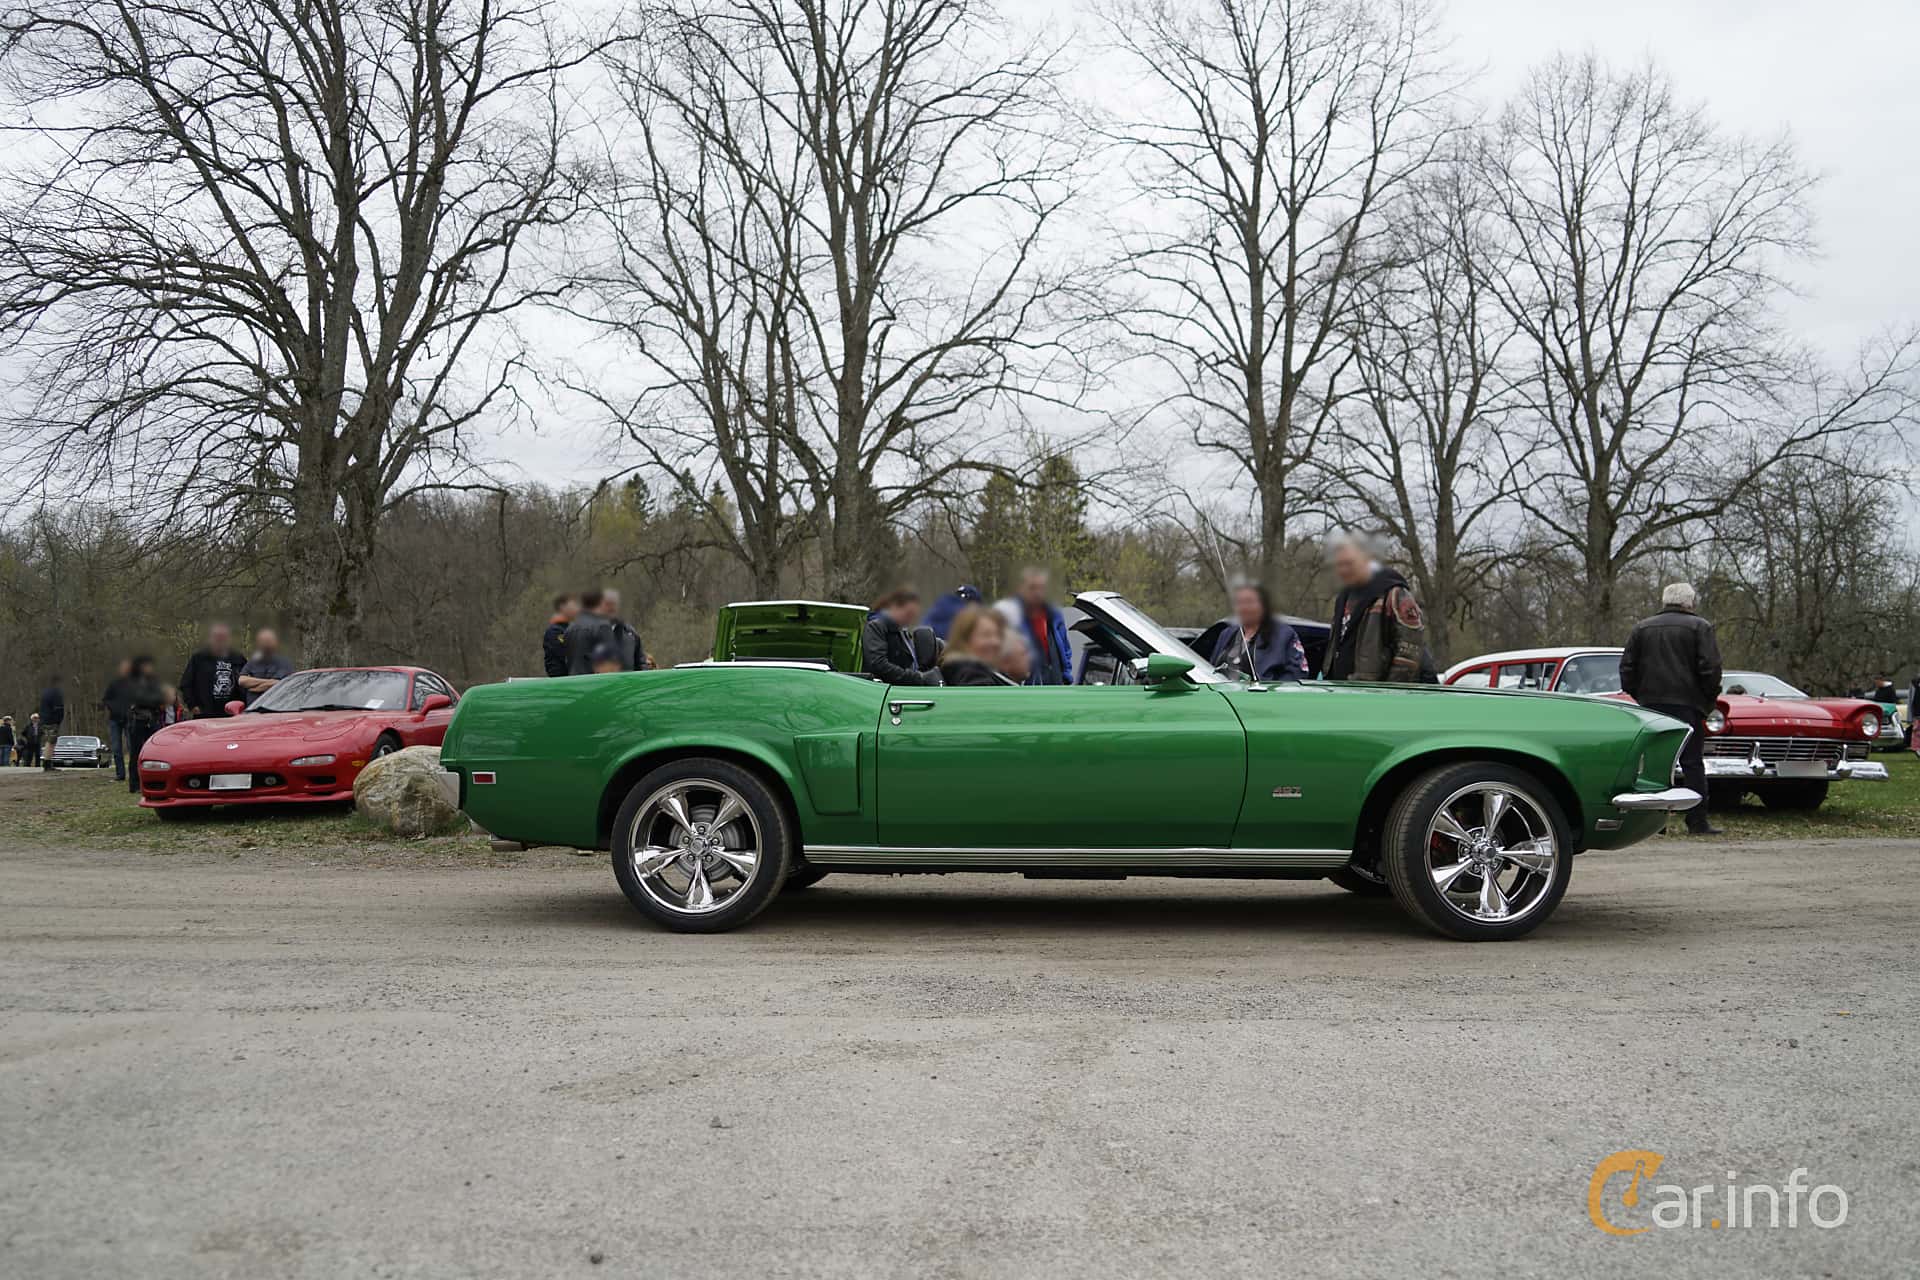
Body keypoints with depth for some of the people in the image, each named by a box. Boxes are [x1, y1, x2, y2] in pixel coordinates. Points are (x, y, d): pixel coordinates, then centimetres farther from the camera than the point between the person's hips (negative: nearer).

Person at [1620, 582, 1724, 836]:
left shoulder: (1642, 627, 11)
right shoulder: (1700, 627, 0)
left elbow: (1626, 667, 9)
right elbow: (1710, 667, -9)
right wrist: (1710, 699, 3)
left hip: (1650, 703, 3)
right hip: (1687, 704, -3)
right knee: (1692, 763, 0)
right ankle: (1697, 822, -1)